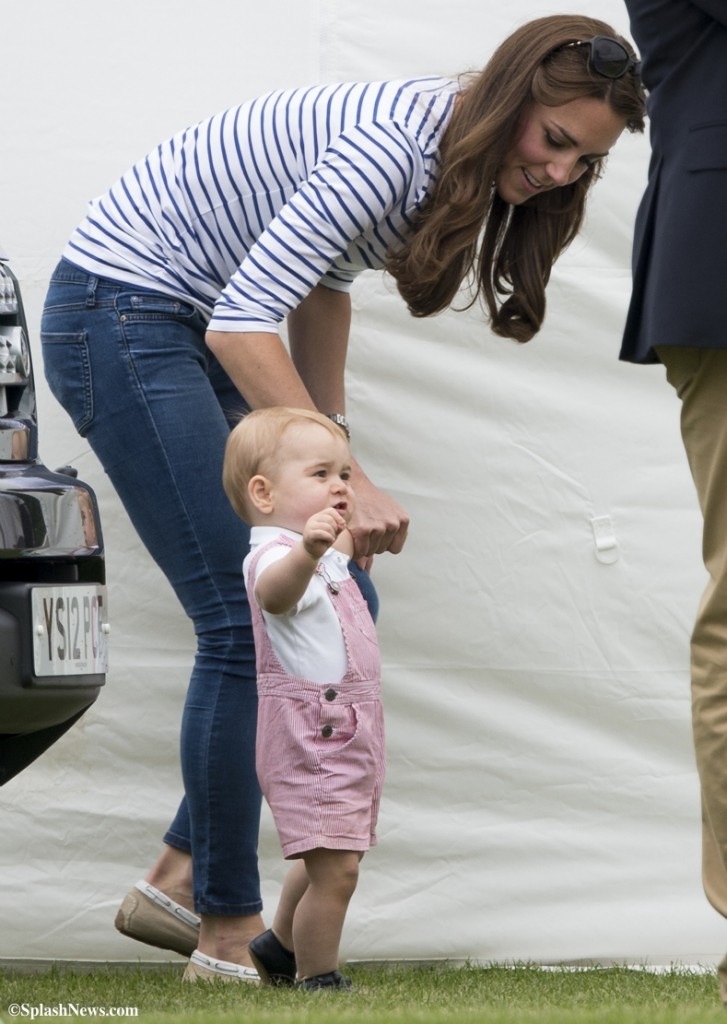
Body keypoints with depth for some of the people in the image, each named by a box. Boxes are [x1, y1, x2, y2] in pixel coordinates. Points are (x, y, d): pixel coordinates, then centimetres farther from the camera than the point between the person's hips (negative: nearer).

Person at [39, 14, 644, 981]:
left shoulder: (454, 161, 3)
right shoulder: (393, 146, -27)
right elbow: (242, 325, -30)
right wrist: (345, 480, -31)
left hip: (196, 336, 10)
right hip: (120, 314, -10)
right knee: (254, 621, -13)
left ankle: (180, 881, 11)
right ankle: (228, 931, -3)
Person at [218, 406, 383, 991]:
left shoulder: (325, 553, 14)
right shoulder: (274, 554, -20)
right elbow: (277, 590, -47)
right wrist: (306, 551, -64)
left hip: (348, 737, 10)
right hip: (311, 739, -10)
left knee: (328, 864, 22)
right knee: (335, 867, -13)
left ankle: (280, 945, 41)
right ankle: (318, 982, -4)